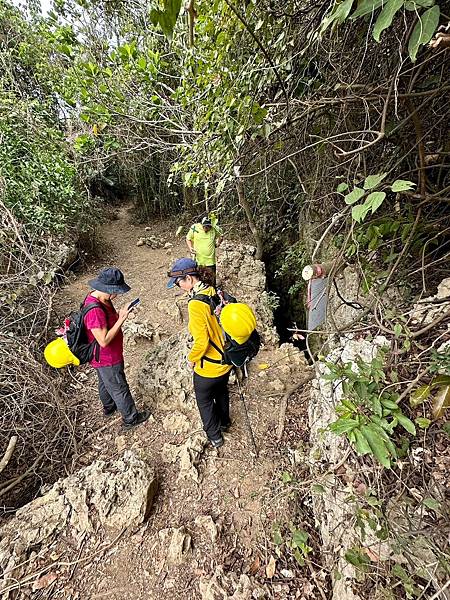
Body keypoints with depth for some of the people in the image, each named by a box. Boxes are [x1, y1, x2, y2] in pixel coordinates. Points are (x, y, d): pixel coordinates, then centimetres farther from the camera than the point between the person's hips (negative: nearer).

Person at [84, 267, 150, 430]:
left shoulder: (100, 299, -5)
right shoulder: (95, 311, -36)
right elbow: (104, 341, -33)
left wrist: (119, 314, -6)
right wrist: (121, 319, -32)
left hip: (103, 358, 9)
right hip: (107, 360, -9)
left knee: (105, 383, 30)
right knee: (120, 388, 11)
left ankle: (109, 407, 55)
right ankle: (130, 418, 32)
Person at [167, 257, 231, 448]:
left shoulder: (196, 304, -30)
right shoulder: (216, 292, -7)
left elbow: (201, 341, -28)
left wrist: (191, 359, -9)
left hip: (208, 367, -7)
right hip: (226, 359, 7)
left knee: (204, 400, 21)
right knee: (221, 391, 31)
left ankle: (214, 436, 42)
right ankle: (224, 422, 56)